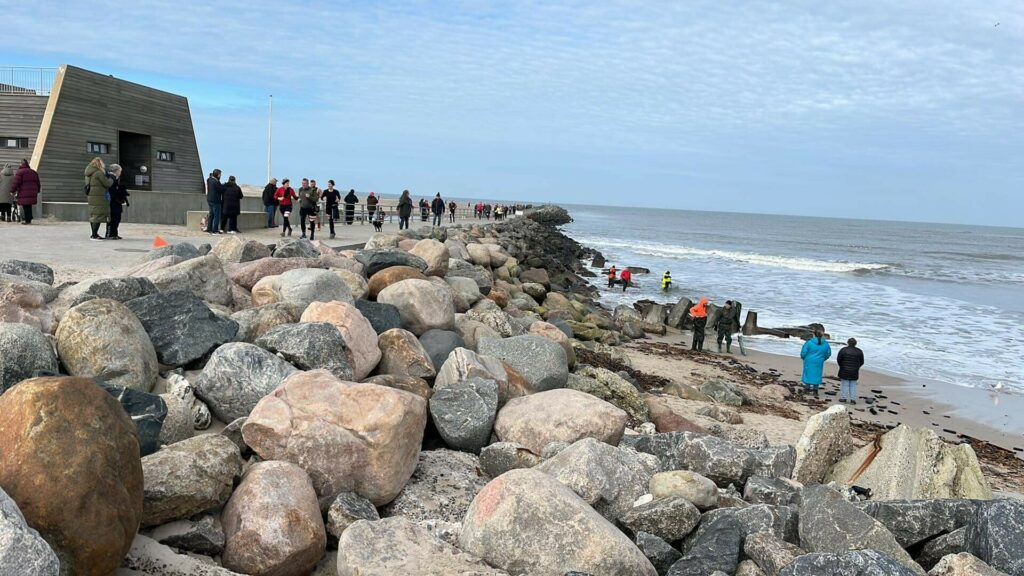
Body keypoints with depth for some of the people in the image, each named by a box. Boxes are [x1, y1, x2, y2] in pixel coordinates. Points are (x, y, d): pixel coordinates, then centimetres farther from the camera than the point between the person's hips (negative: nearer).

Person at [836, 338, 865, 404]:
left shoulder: (843, 350, -9)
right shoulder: (859, 351, 0)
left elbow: (838, 359, -6)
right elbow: (861, 362, 5)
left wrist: (842, 366, 12)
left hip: (844, 371, -2)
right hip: (854, 372, 2)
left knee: (844, 384, 4)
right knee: (853, 385, 9)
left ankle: (843, 398, 5)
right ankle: (853, 399, 7)